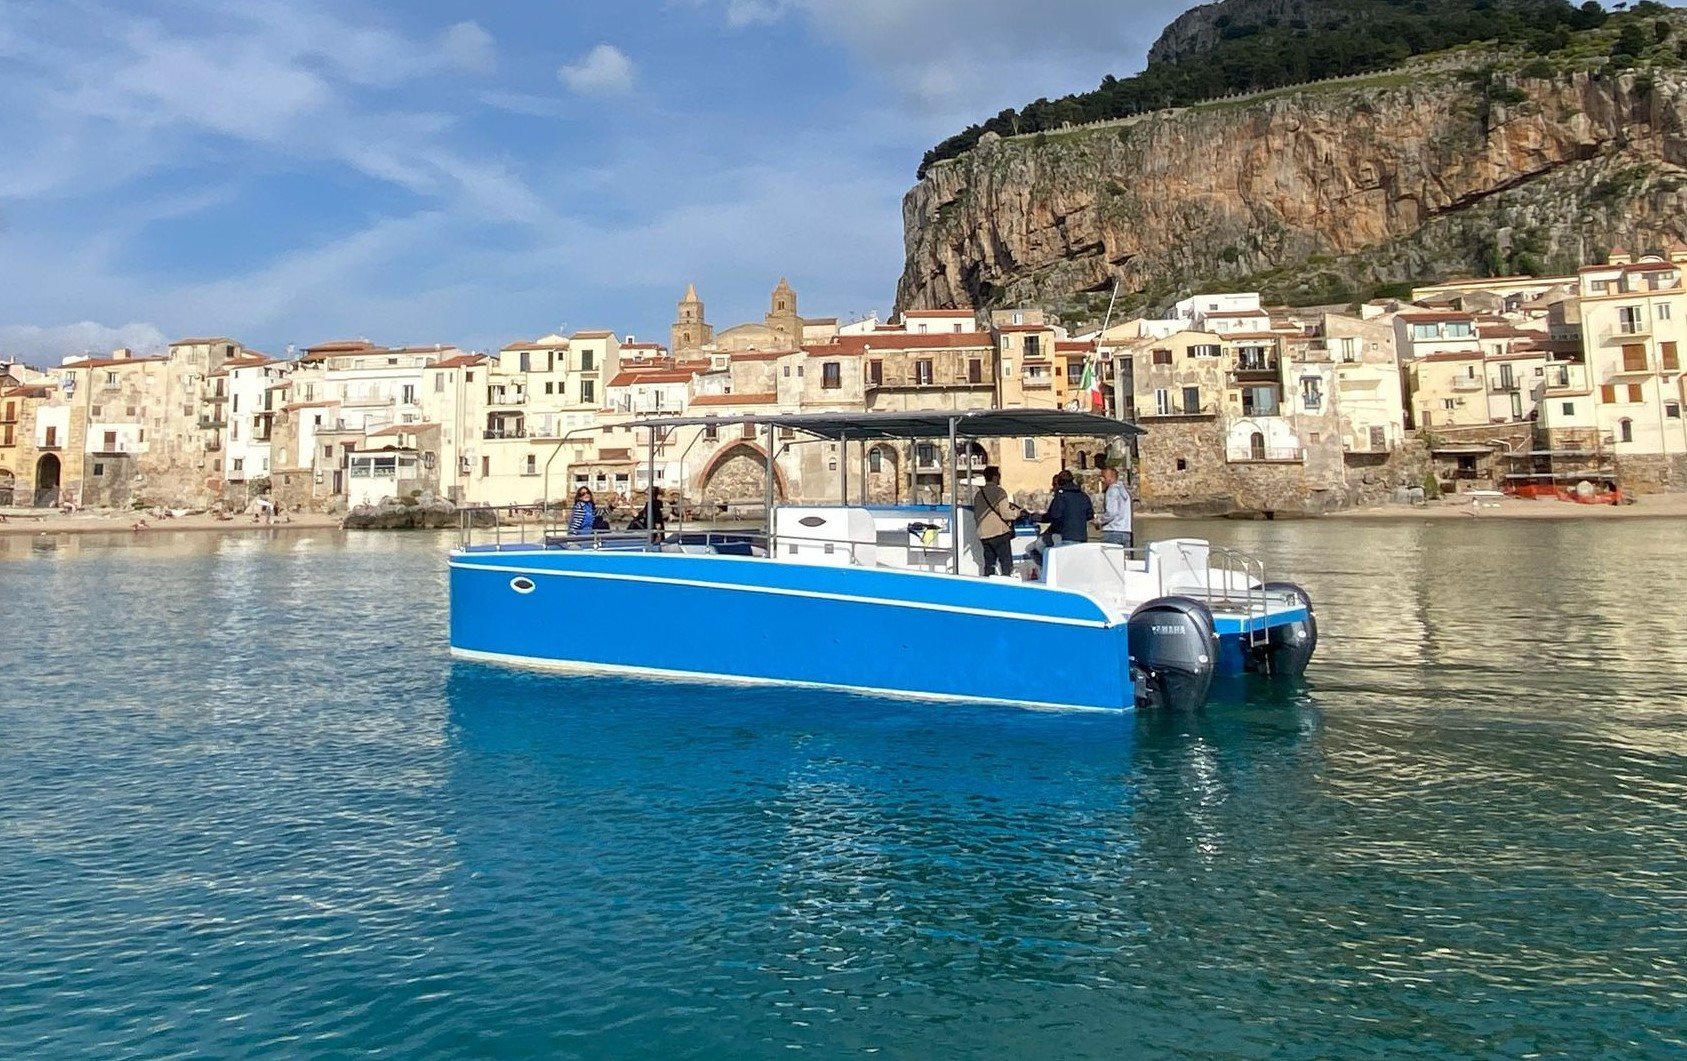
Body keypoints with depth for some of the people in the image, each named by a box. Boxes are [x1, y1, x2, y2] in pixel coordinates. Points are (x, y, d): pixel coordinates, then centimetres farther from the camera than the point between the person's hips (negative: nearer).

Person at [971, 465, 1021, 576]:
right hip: (999, 533, -6)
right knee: (1006, 563, -1)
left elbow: (975, 515, 16)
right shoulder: (999, 492, -9)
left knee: (989, 564, 11)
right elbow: (1005, 514, -13)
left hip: (983, 535, 6)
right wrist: (1019, 512, 2)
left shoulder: (978, 494, 11)